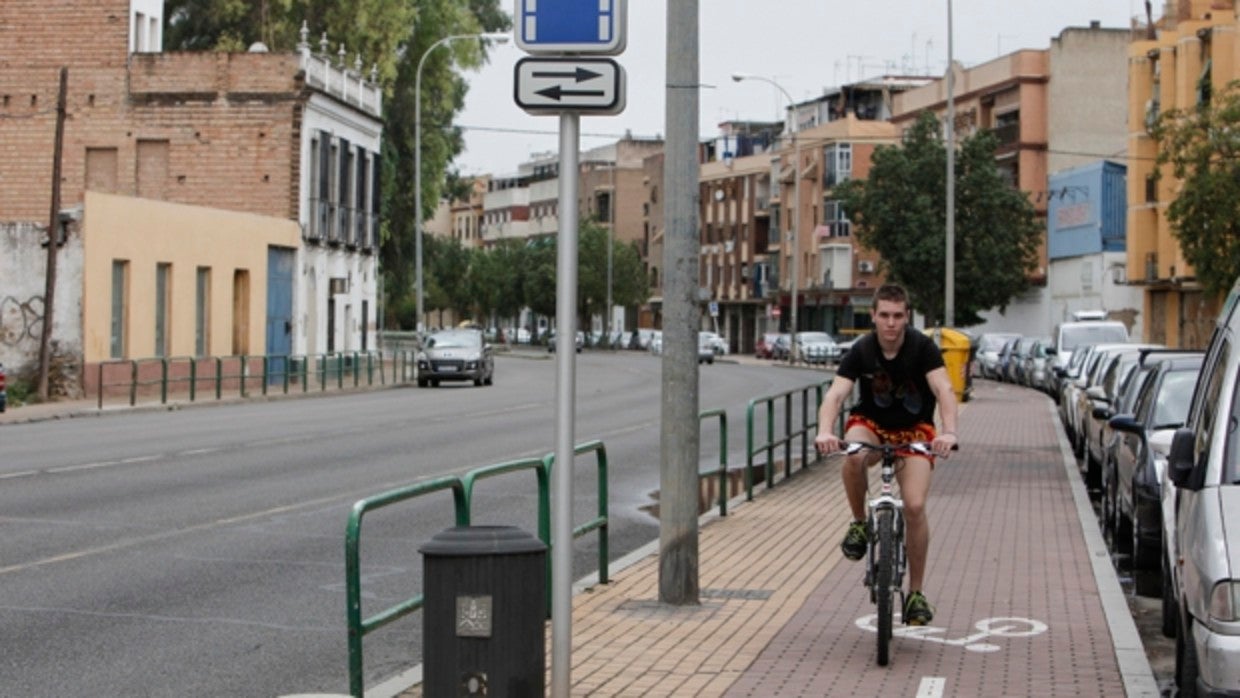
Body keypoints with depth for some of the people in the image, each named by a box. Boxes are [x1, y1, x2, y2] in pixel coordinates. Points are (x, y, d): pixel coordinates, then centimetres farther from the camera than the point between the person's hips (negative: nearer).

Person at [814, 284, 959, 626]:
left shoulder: (922, 347, -18)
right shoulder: (861, 351, -15)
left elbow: (944, 390, -30)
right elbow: (835, 394, -26)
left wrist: (949, 432, -49)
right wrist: (825, 432, -47)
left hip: (914, 430, 0)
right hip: (871, 424, 0)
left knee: (915, 506, -18)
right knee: (854, 456, -37)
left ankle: (916, 593, -2)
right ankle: (859, 523, -10)